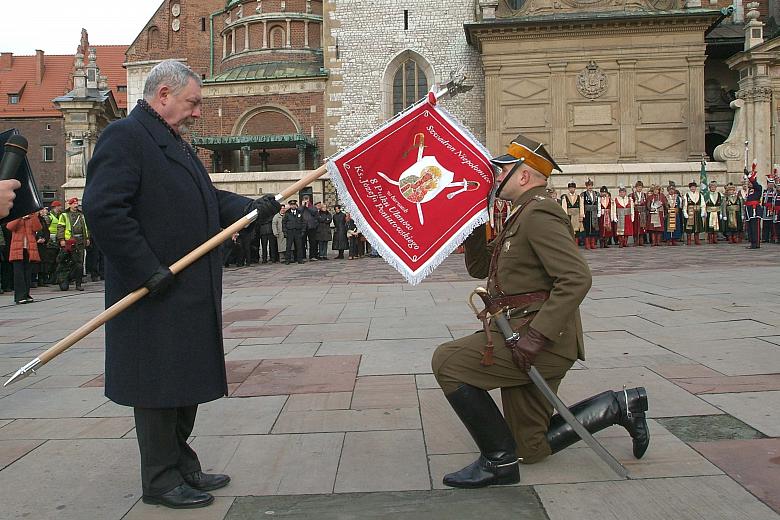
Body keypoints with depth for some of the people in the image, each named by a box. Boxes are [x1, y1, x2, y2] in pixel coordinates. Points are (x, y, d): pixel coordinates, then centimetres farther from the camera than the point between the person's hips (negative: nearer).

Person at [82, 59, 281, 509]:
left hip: (192, 293, 10)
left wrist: (253, 209, 3)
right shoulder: (125, 136, -12)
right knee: (159, 384, 1)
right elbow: (102, 209, -23)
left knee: (187, 381, 16)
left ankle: (183, 467, 29)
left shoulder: (176, 143, 19)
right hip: (157, 295, -10)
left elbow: (210, 199, 21)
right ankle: (161, 481, 15)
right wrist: (147, 270, -23)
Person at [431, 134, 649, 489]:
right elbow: (478, 267, 23)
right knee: (532, 449, 15)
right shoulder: (520, 218, 19)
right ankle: (619, 406, 21)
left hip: (543, 343, -10)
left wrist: (536, 336, -29)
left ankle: (499, 459, -9)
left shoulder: (538, 214, -14)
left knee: (447, 361, -16)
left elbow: (576, 279, -25)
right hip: (525, 343, 11)